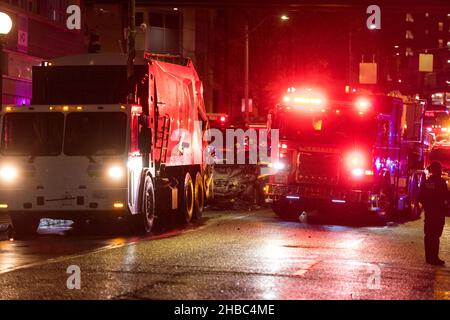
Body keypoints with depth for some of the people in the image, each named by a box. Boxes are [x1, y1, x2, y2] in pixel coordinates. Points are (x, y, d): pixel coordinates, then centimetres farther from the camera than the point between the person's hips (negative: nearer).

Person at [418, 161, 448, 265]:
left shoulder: (426, 183, 5)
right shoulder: (441, 182, -13)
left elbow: (420, 198, 7)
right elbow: (446, 197, -12)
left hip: (428, 212, 6)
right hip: (439, 212, -6)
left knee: (428, 235, 12)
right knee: (435, 235, -6)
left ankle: (429, 257, 17)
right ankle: (434, 258, -8)